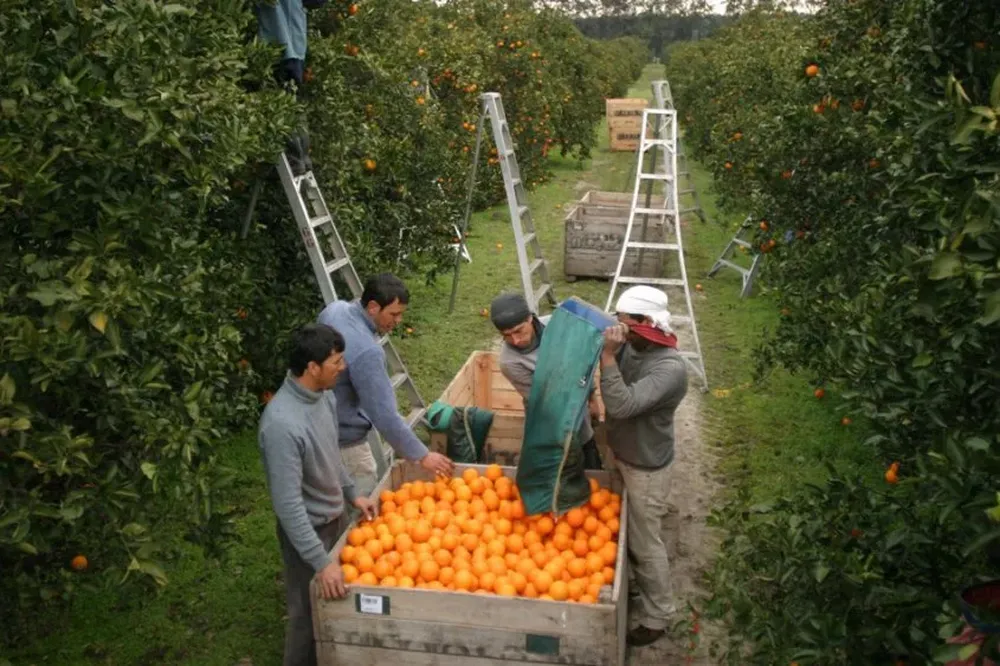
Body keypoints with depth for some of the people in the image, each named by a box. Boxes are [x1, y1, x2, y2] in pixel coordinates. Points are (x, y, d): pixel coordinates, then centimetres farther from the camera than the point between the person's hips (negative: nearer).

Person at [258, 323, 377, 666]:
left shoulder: (324, 394, -8)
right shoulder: (282, 423, -34)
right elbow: (288, 504, -30)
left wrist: (351, 494, 16)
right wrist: (320, 561, -27)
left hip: (336, 515, 8)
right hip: (308, 528, -8)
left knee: (340, 602, 25)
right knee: (310, 613, 11)